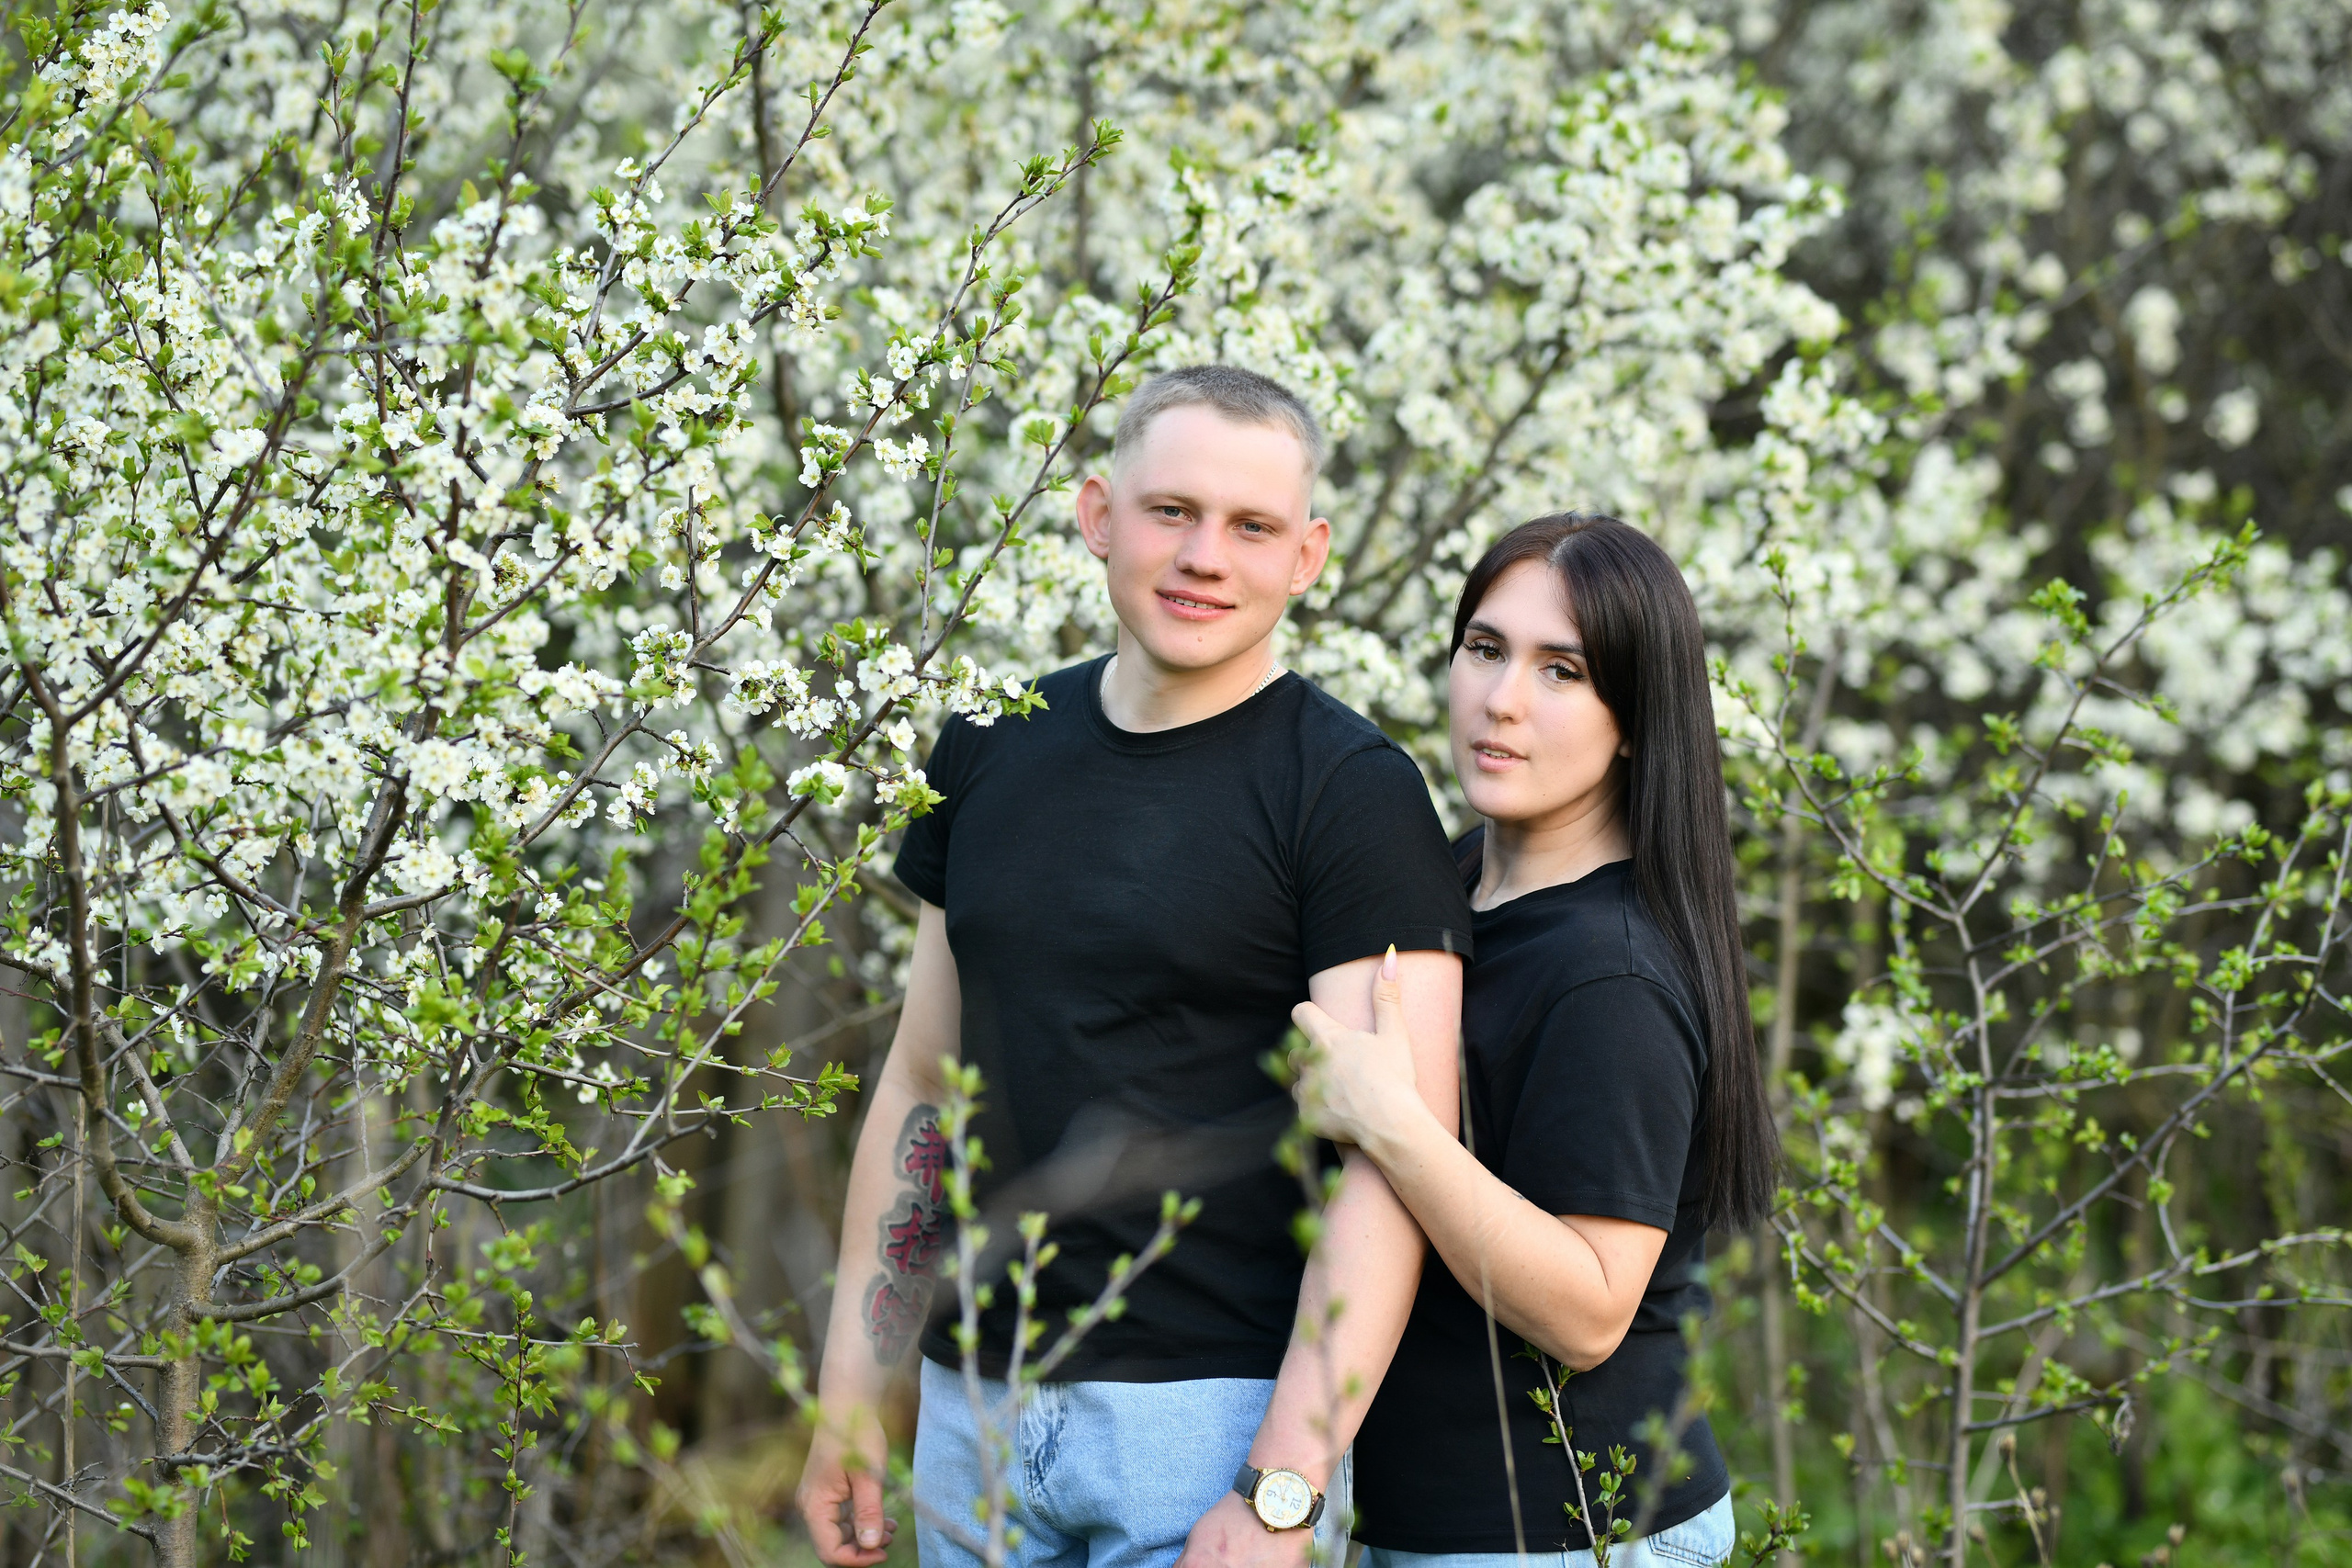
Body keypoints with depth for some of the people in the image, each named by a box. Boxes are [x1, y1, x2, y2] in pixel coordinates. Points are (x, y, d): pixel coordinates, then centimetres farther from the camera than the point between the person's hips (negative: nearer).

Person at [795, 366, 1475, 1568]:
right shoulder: (991, 752, 9)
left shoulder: (1352, 795, -8)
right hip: (974, 1407, 5)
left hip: (1211, 1412, -5)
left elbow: (1390, 1165, -14)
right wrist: (851, 1395, 11)